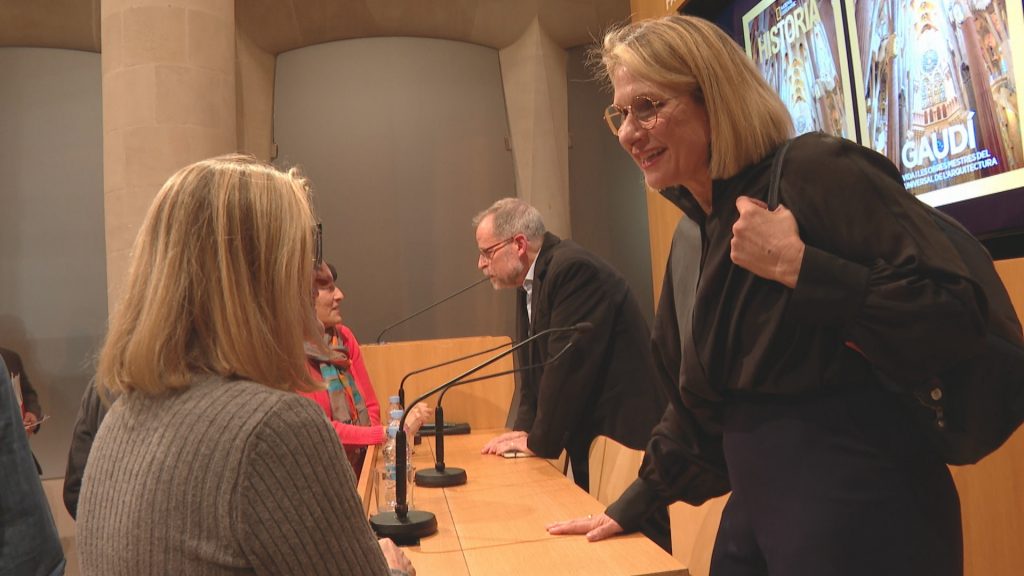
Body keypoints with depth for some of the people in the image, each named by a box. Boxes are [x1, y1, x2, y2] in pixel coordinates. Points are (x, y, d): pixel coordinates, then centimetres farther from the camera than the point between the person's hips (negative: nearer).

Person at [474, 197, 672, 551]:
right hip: (588, 431, 9)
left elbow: (567, 363, -23)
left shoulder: (573, 268, -20)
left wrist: (539, 441, -13)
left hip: (624, 427, -9)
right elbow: (534, 363, 14)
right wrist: (526, 429, 2)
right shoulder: (530, 281, 10)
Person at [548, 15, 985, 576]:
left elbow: (955, 318, -22)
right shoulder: (698, 235, 8)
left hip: (860, 519, -7)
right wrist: (630, 507, 17)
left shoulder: (818, 173, -14)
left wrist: (795, 265, -25)